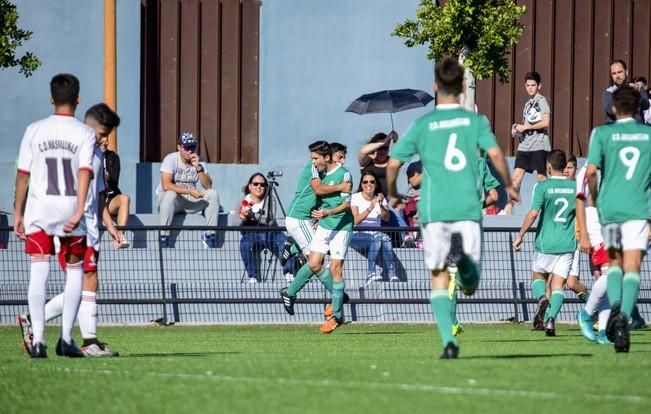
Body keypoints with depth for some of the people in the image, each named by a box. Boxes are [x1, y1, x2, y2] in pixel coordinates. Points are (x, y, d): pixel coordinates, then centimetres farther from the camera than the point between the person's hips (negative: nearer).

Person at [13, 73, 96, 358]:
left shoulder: (34, 131, 3)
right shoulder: (85, 133, -1)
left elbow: (22, 174, 3)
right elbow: (84, 172, -14)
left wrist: (18, 213, 9)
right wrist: (79, 211, -20)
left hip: (38, 208, 1)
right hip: (69, 207, -1)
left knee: (38, 271, -1)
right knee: (75, 271, 13)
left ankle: (38, 338, -12)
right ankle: (66, 338, 9)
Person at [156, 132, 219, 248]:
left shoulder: (199, 161, 2)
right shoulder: (170, 159, -13)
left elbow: (208, 186, -8)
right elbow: (166, 185, -27)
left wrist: (198, 168, -22)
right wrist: (191, 191, -32)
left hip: (190, 201, 5)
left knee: (213, 194, -16)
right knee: (170, 194, -38)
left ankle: (210, 236, -10)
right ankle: (163, 237, -33)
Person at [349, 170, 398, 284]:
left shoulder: (380, 198, 13)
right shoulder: (355, 198, 1)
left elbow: (386, 218, -6)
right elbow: (356, 220, -15)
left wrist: (381, 205, -24)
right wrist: (370, 207, -27)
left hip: (376, 234, 3)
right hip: (357, 236, -3)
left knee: (385, 238, -32)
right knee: (377, 237, -35)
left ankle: (391, 274, -40)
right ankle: (371, 273, -41)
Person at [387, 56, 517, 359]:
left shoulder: (423, 125, 4)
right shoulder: (475, 121, 5)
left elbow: (393, 164, 2)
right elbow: (495, 154, -7)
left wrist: (392, 195, 20)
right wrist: (509, 186, 9)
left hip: (434, 209, 0)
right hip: (468, 208, 0)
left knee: (439, 278, 5)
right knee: (470, 287, 6)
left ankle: (449, 341, -10)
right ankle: (464, 261, -28)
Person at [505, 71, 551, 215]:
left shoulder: (542, 101, -4)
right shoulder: (527, 104, 19)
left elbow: (546, 122, -15)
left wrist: (525, 127, -11)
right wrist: (517, 129, 6)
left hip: (539, 146, -7)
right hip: (525, 146, 7)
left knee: (541, 177, -4)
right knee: (516, 176, 0)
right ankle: (509, 206, 1)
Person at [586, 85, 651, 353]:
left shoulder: (602, 134, 3)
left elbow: (591, 171, -5)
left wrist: (595, 199, 10)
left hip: (610, 207, 1)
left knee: (615, 262, 17)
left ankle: (615, 306, -8)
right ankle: (625, 317, -23)